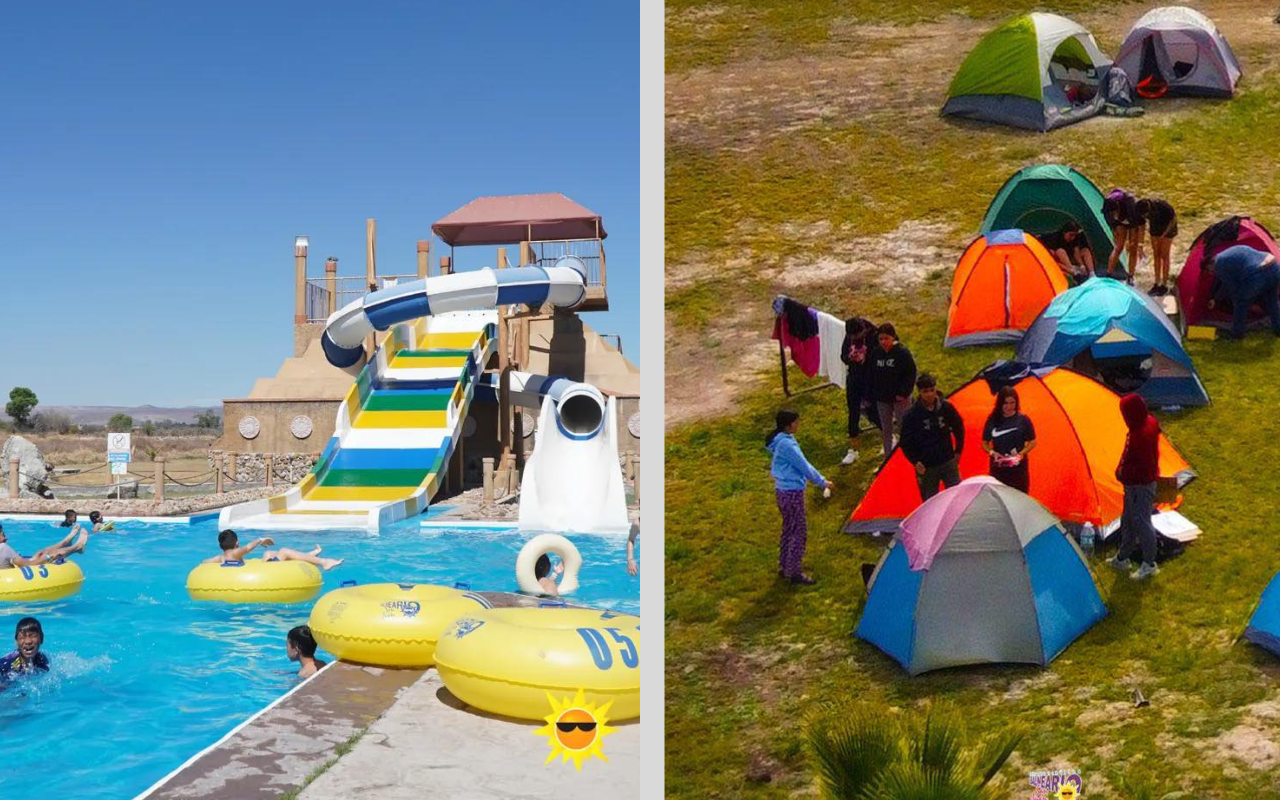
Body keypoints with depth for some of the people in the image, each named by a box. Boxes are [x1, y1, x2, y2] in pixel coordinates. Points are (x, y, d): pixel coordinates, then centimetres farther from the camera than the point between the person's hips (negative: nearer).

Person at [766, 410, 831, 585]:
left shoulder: (780, 440, 8)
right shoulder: (787, 444, -22)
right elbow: (804, 466, -18)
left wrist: (819, 479, 19)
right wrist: (823, 482, -7)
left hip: (782, 490, 10)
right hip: (792, 492, -10)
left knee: (788, 529, 20)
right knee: (799, 532, -2)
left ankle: (784, 567, 29)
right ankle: (794, 572, 4)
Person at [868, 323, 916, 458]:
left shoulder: (902, 352, -13)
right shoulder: (876, 353, 2)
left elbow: (911, 374, -11)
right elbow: (872, 376, 11)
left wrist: (904, 393, -16)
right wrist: (873, 395, 7)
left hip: (900, 398, -5)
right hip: (882, 398, 5)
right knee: (885, 429, 13)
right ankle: (888, 457, 24)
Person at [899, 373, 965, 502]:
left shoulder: (946, 408, -6)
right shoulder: (912, 415, -13)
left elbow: (959, 428, 12)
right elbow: (906, 442, -5)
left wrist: (958, 451, 11)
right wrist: (915, 461, -14)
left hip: (948, 462, 2)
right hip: (926, 467, -2)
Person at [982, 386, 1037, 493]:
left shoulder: (1023, 420, -3)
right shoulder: (992, 421, 0)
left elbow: (1032, 442, 3)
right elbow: (985, 443, 7)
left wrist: (1021, 454, -13)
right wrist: (992, 452, -12)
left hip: (1018, 467, -1)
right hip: (998, 468, 1)